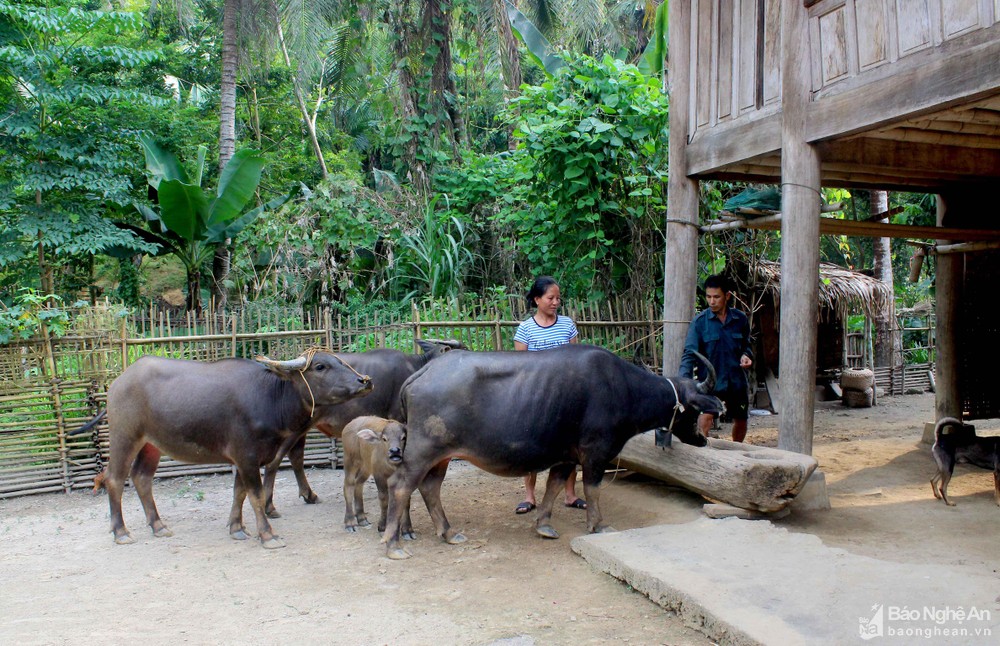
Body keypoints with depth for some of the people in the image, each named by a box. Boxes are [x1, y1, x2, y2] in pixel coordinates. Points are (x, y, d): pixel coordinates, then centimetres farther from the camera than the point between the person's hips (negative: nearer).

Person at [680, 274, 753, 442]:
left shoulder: (741, 319, 0)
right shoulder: (700, 321, -9)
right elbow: (690, 353, -14)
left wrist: (746, 355, -8)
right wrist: (685, 379, -29)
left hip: (737, 381, 4)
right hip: (710, 381, -4)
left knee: (741, 421, 20)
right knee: (705, 419, -25)